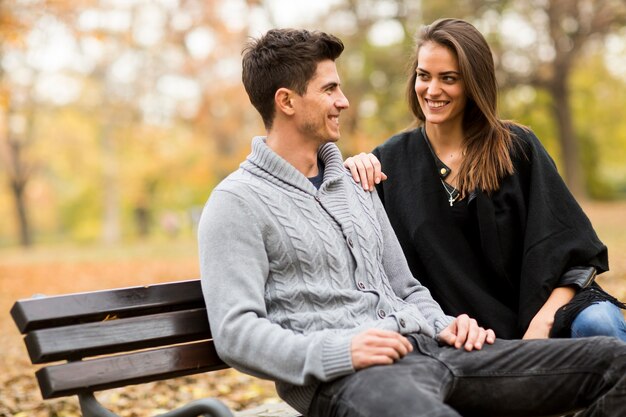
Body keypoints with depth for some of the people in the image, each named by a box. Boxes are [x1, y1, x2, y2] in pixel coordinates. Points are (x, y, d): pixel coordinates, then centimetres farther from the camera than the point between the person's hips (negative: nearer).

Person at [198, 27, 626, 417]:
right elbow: (235, 331, -9)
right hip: (341, 378, -8)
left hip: (423, 348, 8)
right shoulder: (237, 203, 1)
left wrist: (442, 326, 7)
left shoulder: (353, 182, 24)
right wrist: (340, 351, -22)